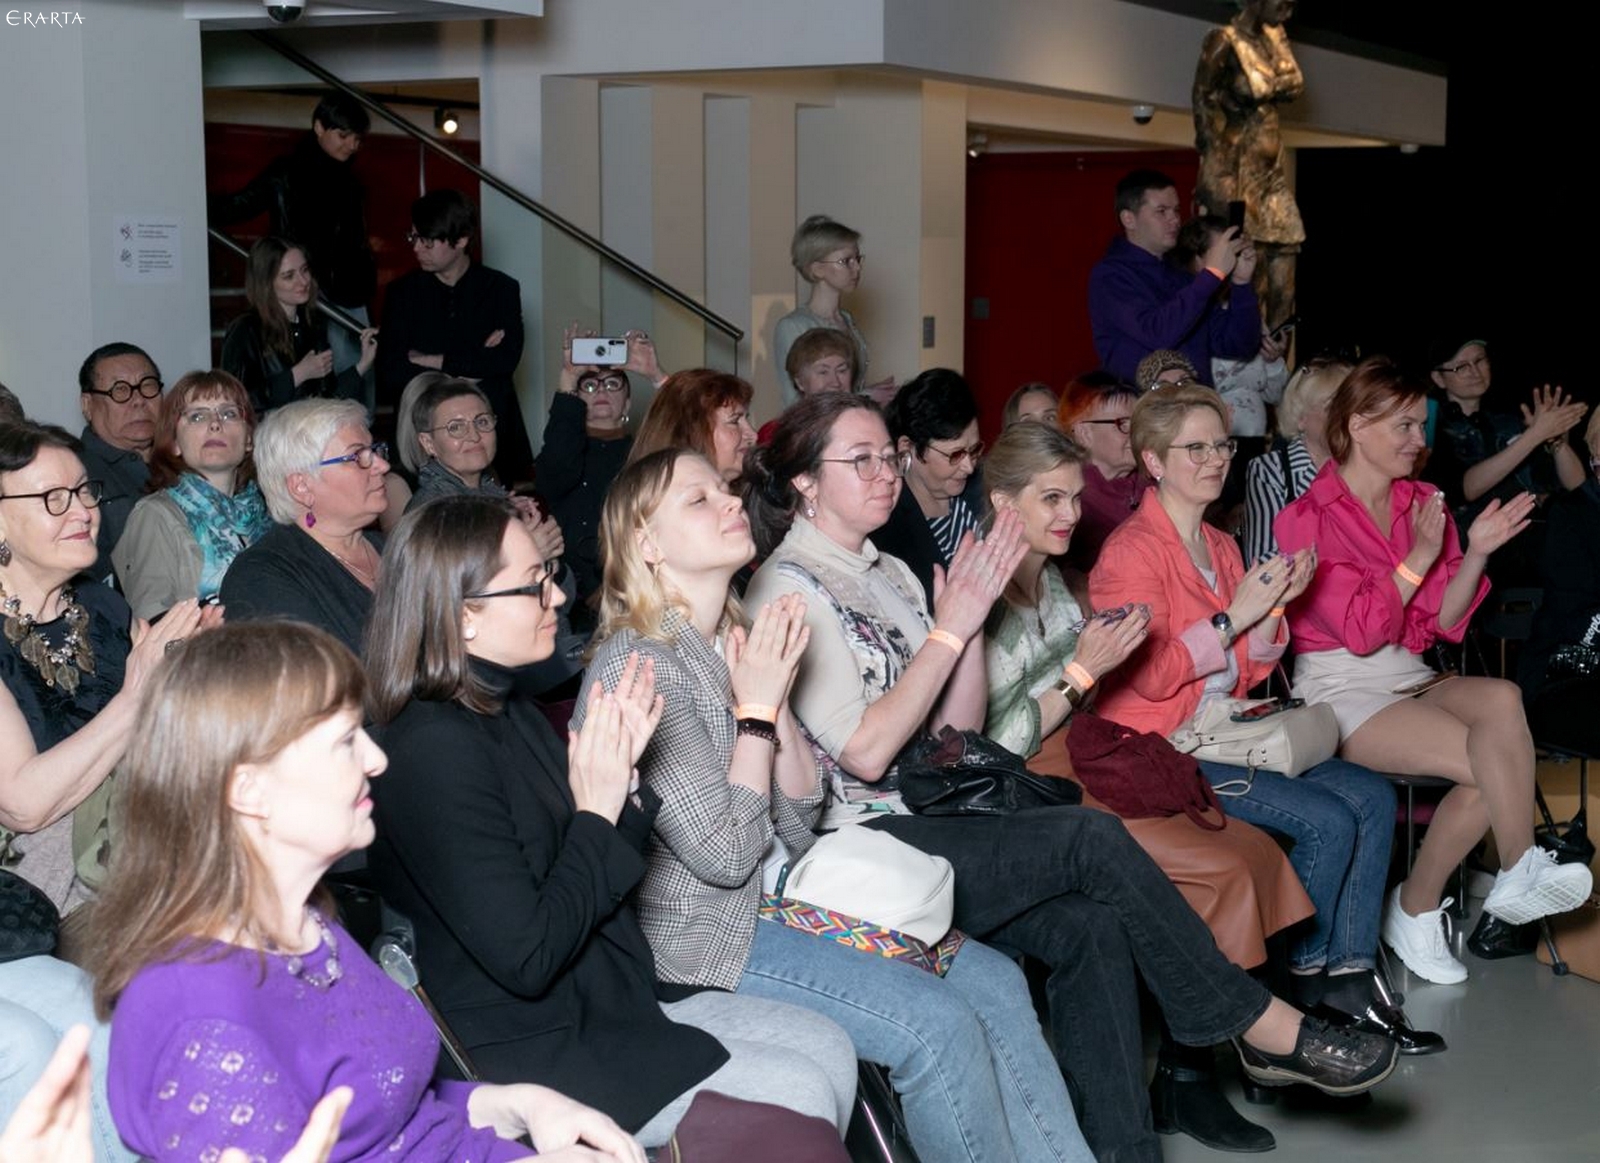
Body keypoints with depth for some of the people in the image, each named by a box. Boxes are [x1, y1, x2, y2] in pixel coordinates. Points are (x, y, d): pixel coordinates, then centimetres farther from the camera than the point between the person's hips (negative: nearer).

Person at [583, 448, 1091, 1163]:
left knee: (994, 982, -1)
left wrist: (778, 699, -7)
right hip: (701, 932, -9)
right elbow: (724, 852, -21)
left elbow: (799, 829, 5)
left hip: (784, 895, 9)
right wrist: (756, 708, -14)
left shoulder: (738, 643, 8)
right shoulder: (636, 662, -17)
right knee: (939, 1024, -20)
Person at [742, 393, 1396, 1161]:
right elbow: (865, 750, -16)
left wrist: (972, 616, -2)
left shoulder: (888, 574, 17)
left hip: (929, 823, 8)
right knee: (1093, 839, -22)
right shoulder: (789, 588, -7)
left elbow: (956, 734, 12)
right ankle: (1266, 1029, -10)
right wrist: (948, 629, -11)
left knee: (1092, 926, -18)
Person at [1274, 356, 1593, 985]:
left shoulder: (1423, 504, 11)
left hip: (1411, 678, 6)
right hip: (1341, 691, -6)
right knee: (1490, 760, -30)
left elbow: (1440, 622, 9)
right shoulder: (1309, 520, -5)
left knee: (1502, 698, -29)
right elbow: (1359, 632, -11)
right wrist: (1418, 558, -15)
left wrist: (1475, 554, -5)